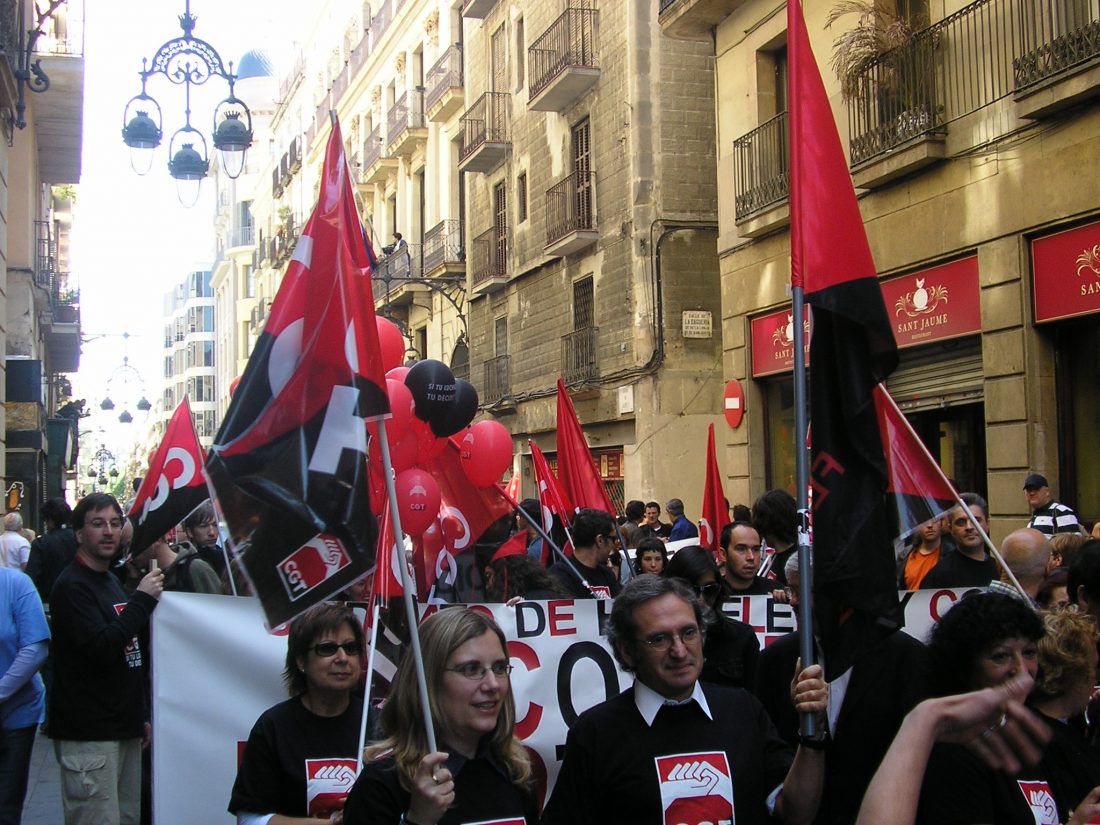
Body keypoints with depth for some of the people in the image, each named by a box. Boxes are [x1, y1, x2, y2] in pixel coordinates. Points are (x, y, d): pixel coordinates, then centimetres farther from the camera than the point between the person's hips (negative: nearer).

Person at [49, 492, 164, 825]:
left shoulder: (112, 582, 19)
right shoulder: (71, 586, -11)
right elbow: (102, 648, -23)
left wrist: (142, 714, 22)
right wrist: (142, 599, -19)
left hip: (123, 727, 9)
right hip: (89, 733, -9)